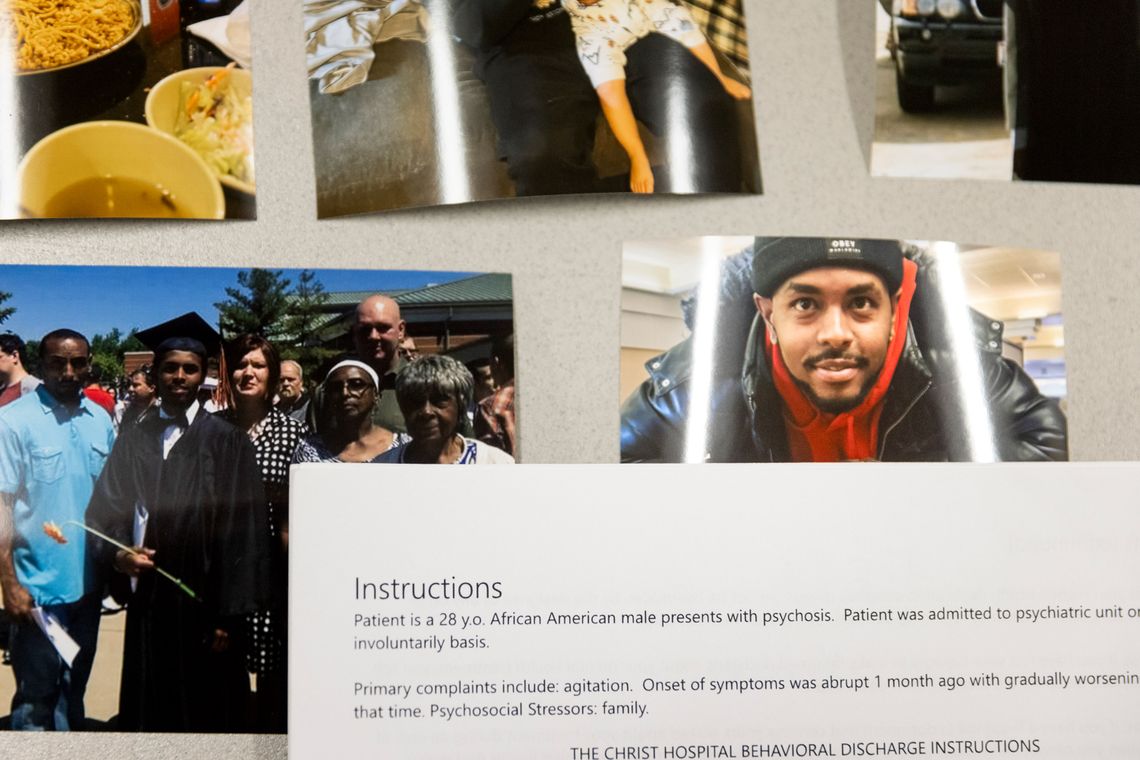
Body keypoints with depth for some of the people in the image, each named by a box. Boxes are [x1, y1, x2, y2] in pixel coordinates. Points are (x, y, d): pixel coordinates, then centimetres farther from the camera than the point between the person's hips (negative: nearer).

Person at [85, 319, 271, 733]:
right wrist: (117, 553, -12)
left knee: (207, 714, 4)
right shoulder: (133, 440, 9)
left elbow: (242, 532, -7)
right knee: (147, 713, 8)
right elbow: (104, 510, 10)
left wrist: (228, 617, -11)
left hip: (203, 606, -3)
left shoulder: (226, 442, -3)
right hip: (147, 605, 3)